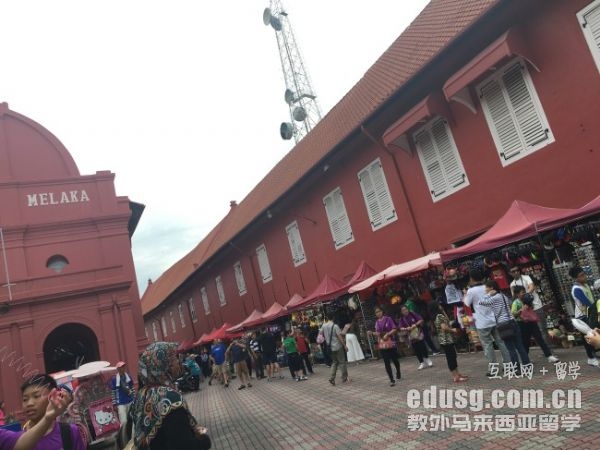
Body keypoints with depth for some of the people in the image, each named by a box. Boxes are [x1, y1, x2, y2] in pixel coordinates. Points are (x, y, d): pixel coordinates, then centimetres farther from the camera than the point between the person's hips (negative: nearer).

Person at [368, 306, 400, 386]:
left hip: (391, 343, -3)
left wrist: (387, 334, -20)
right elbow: (378, 334, 11)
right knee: (386, 362, -2)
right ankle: (392, 380, 2)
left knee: (395, 360, 13)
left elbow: (395, 329, -9)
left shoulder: (388, 319, -5)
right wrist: (372, 333, -7)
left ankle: (398, 375, 38)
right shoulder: (377, 323, 7)